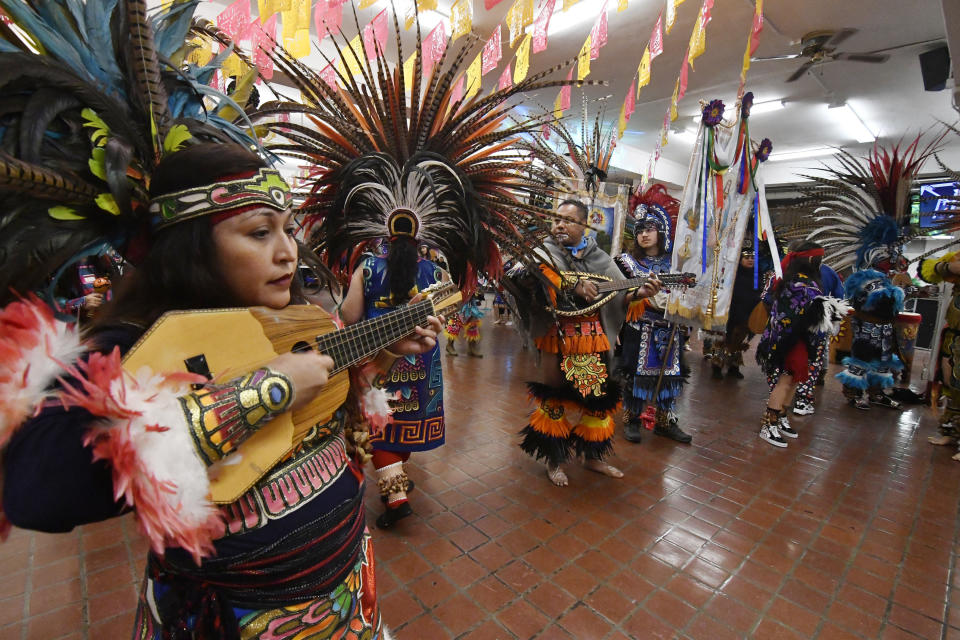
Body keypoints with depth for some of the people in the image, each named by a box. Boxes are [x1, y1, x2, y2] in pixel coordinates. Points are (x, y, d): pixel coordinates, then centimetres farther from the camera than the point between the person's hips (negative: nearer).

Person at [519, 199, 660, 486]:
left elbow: (618, 295, 7)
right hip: (559, 339, -4)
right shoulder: (546, 252, -1)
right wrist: (574, 286, -30)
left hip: (594, 338, 4)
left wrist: (640, 292, -12)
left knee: (596, 397, 13)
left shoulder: (598, 257, 9)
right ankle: (554, 461, 24)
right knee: (557, 398, 4)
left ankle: (592, 457, 34)